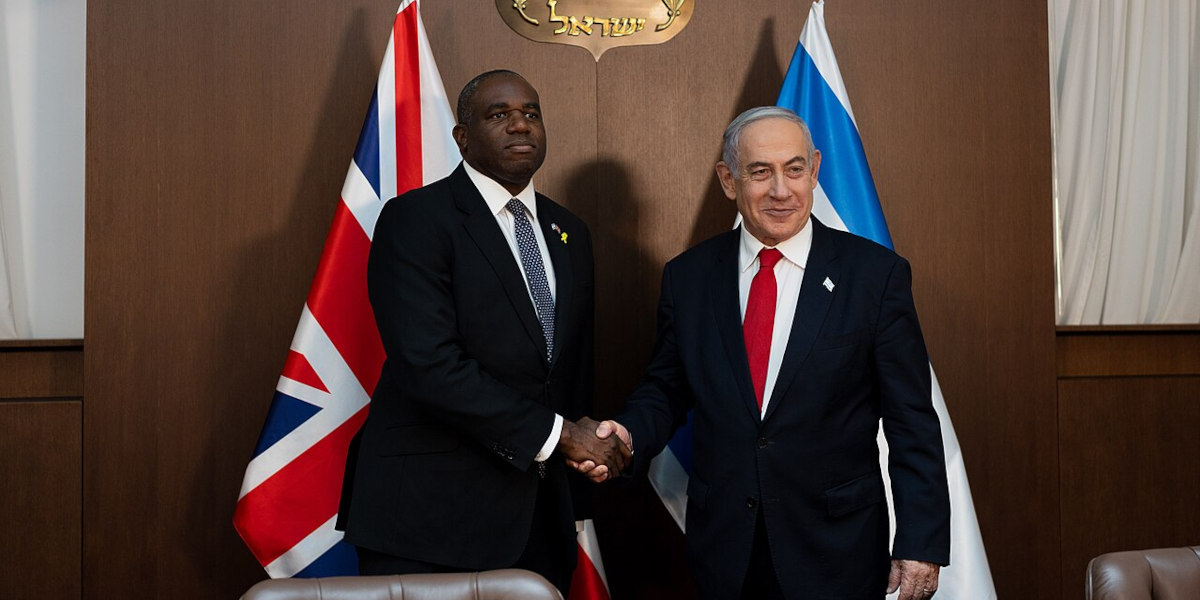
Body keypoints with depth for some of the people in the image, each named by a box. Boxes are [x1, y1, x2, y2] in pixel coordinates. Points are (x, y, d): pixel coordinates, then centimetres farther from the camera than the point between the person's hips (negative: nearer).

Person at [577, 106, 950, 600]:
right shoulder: (688, 277, 1)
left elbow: (911, 424, -6)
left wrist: (922, 544, -8)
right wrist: (630, 437, -12)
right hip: (723, 550, 2)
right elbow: (665, 389, 9)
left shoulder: (876, 273, -7)